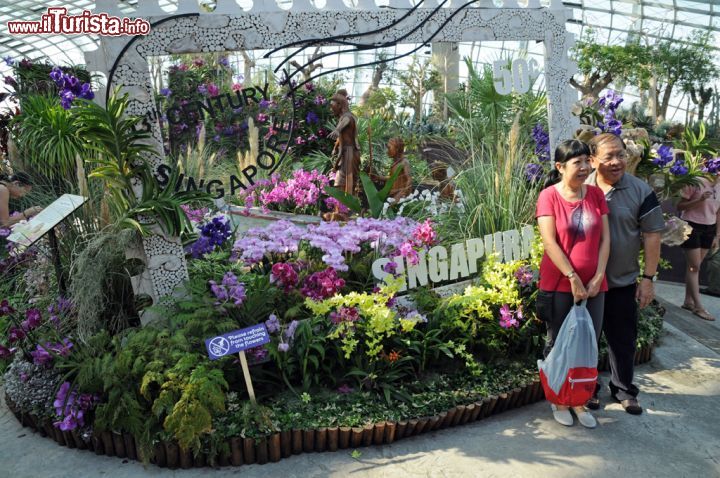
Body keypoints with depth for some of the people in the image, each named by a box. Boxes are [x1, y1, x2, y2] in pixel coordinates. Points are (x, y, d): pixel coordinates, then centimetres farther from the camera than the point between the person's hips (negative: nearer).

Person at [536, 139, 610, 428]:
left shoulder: (596, 194, 4)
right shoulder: (549, 196, -9)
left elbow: (605, 238, 3)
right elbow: (549, 242, -14)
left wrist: (598, 276, -6)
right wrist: (573, 277, -17)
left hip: (593, 284, 4)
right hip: (559, 284, -4)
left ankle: (579, 401, 28)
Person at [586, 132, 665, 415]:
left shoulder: (641, 191, -6)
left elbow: (652, 235, -4)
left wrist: (648, 278, -7)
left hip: (623, 283, 0)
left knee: (623, 341, 12)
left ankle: (623, 389, 32)